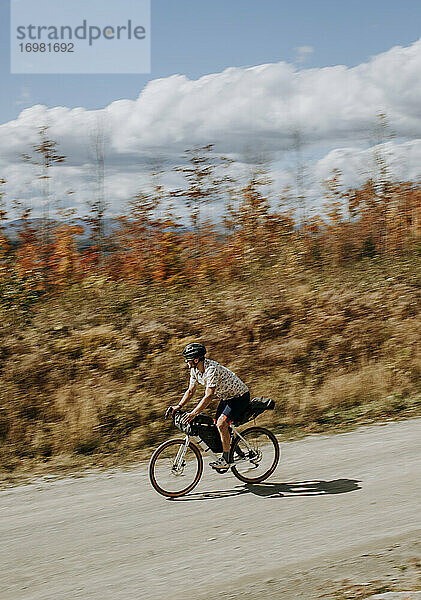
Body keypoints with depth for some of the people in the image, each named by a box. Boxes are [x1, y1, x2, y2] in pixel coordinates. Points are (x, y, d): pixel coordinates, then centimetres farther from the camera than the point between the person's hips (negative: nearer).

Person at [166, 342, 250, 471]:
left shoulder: (212, 369, -33)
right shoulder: (195, 370, -5)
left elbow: (209, 396, -37)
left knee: (221, 424, -21)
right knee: (217, 424, 7)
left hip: (240, 396, -9)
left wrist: (193, 413, -42)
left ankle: (226, 460, -11)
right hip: (226, 397, 10)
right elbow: (190, 391, 4)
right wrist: (178, 407, -8)